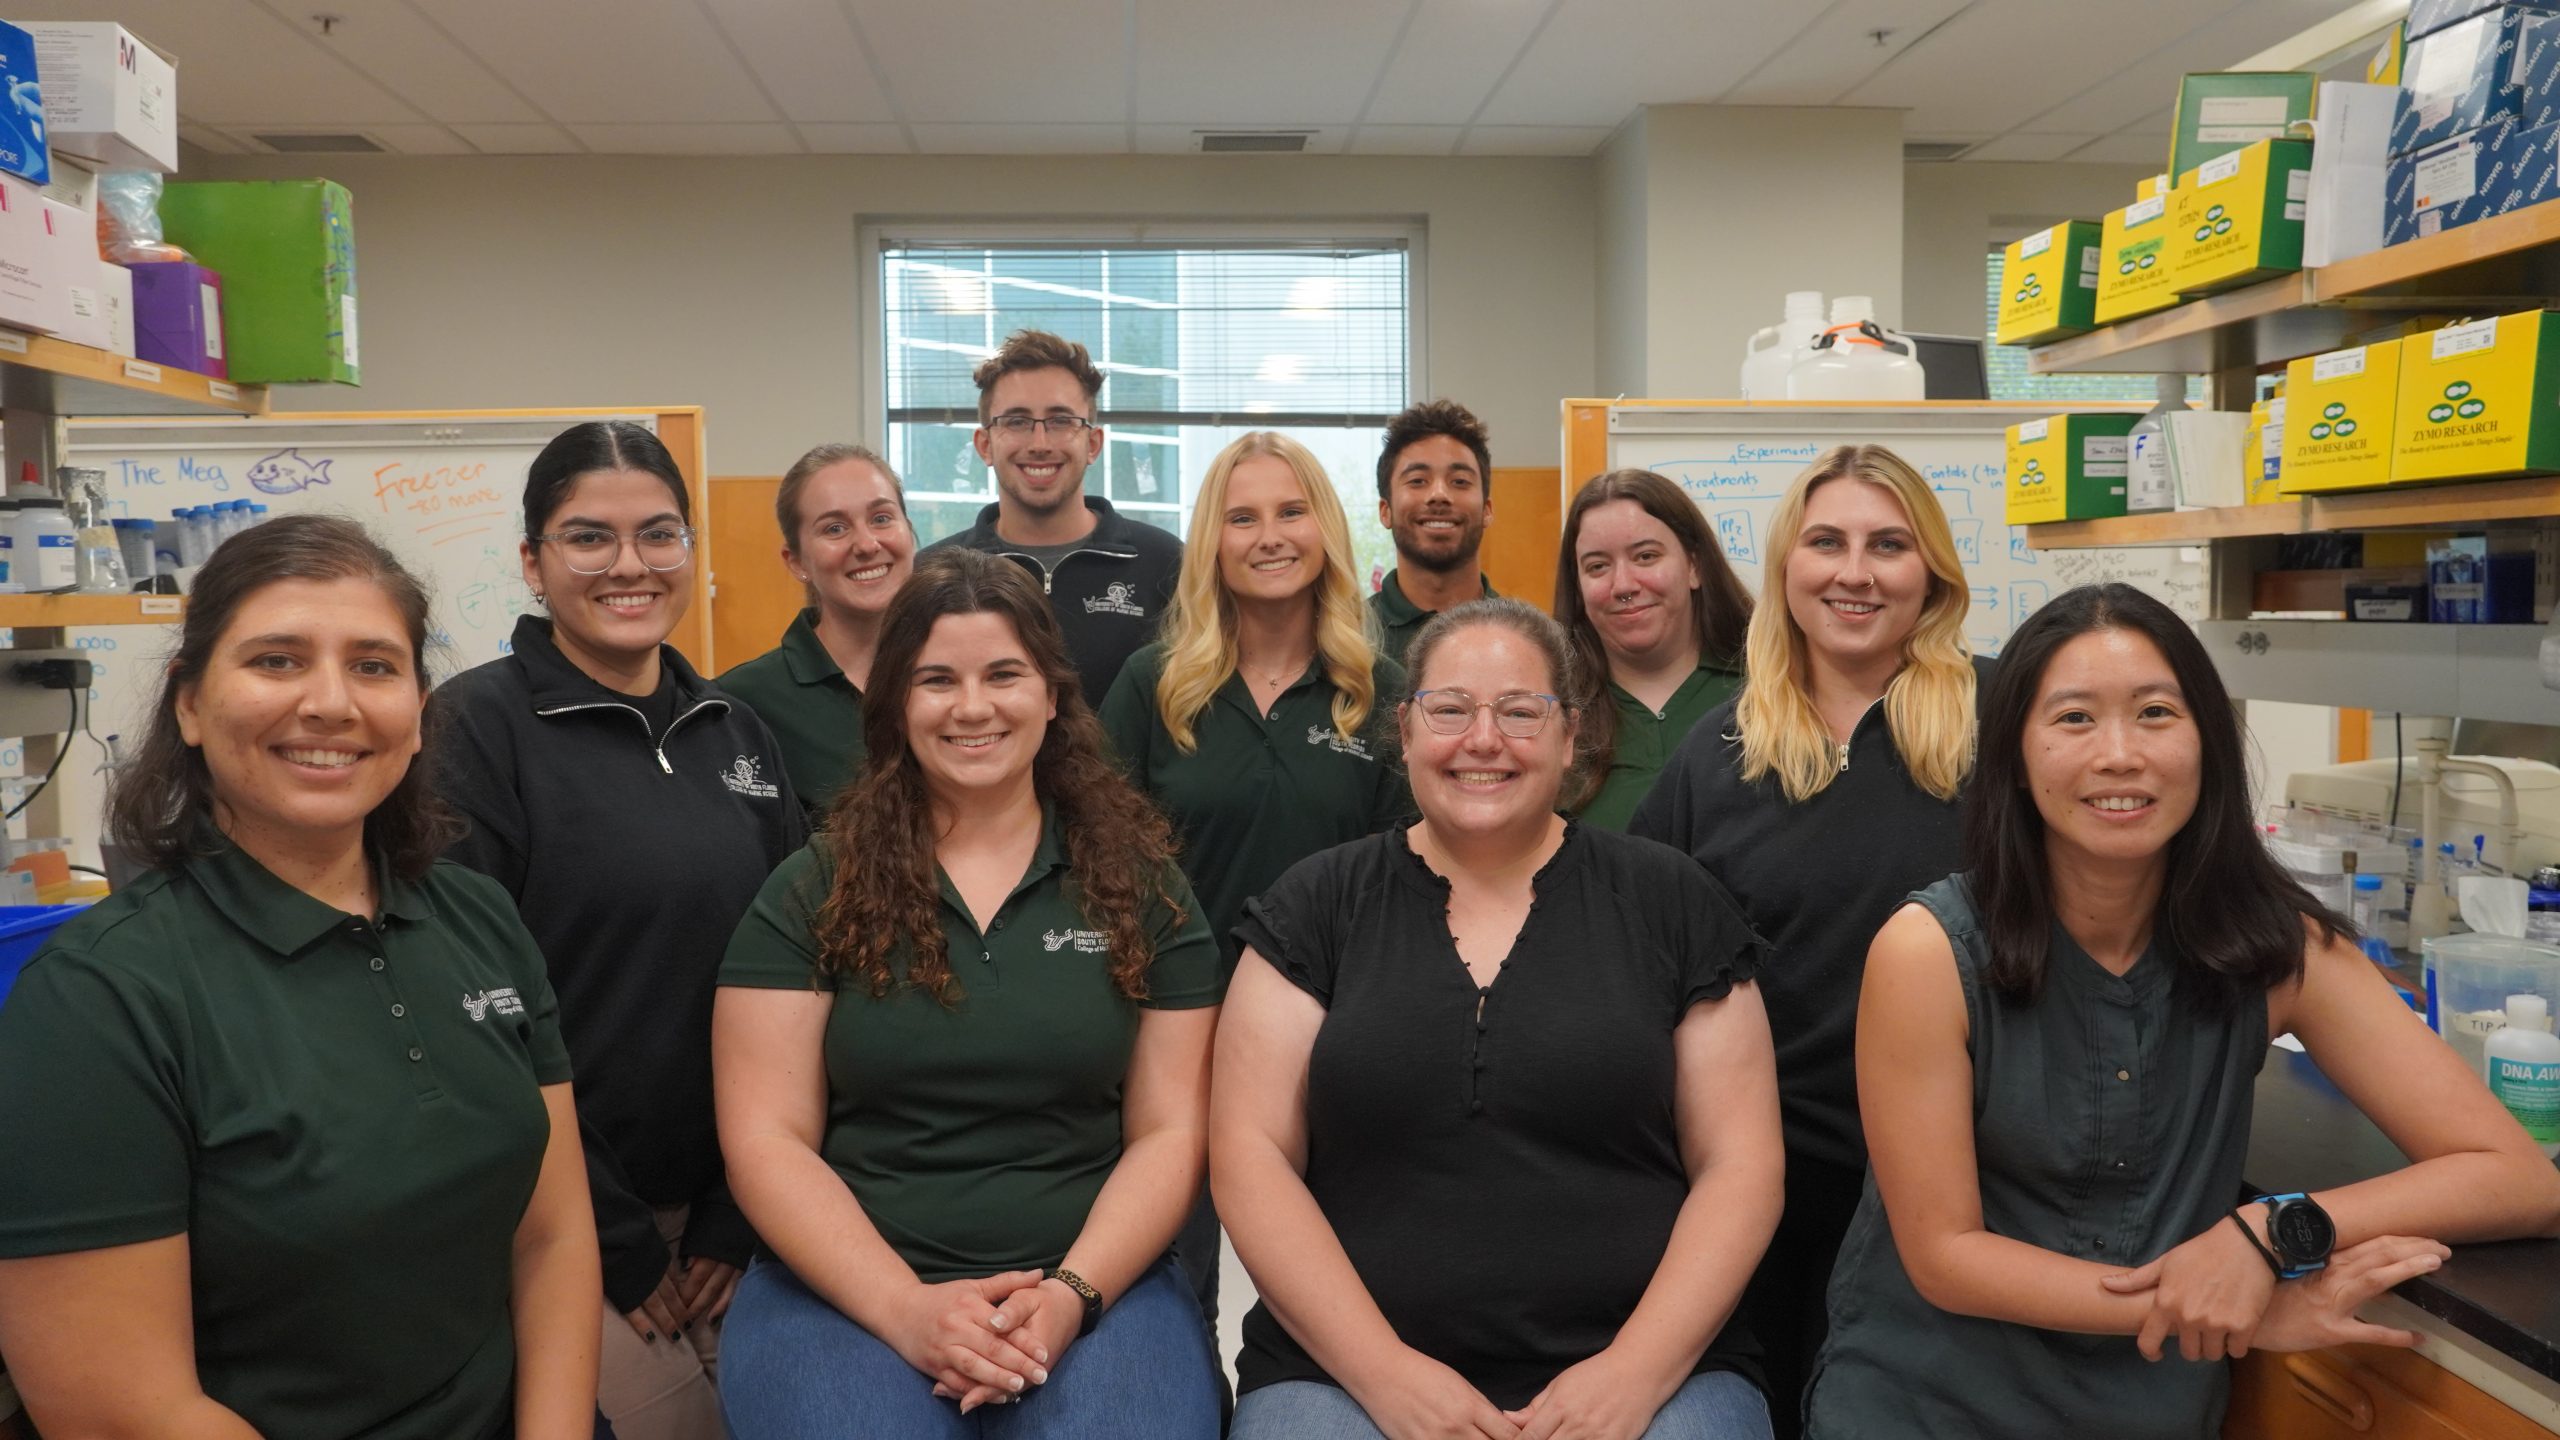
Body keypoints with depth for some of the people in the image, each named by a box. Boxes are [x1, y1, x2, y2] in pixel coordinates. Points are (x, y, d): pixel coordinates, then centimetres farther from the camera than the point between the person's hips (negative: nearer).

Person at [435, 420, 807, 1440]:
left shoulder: (736, 734, 6)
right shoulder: (476, 728, -9)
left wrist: (742, 1213, 1)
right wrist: (618, 1242, -11)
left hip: (722, 1214, 5)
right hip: (567, 1228, -5)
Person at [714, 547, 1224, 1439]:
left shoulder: (1140, 884, 5)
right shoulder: (812, 893, 4)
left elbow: (1170, 1131, 3)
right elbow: (765, 1138, -1)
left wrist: (1072, 1292, -13)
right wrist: (903, 1305, -14)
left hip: (1096, 1286, 1)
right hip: (847, 1291, 0)